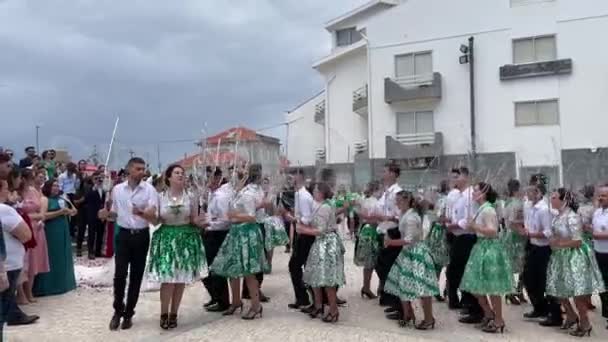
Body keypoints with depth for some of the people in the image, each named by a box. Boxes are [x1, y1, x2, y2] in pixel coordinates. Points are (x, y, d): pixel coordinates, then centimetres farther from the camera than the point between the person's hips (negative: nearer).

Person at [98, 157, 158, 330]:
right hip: (123, 234, 1)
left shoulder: (150, 190, -7)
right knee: (120, 274, -4)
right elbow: (115, 213, 13)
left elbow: (153, 216, -16)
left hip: (141, 236, -1)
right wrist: (107, 214, -8)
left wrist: (141, 213, -36)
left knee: (136, 276, 8)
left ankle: (128, 313, 23)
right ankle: (118, 310, 19)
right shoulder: (117, 189, 2)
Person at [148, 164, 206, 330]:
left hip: (186, 238, 1)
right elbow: (156, 220, 6)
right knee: (168, 278, -6)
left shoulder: (190, 197, 2)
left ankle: (173, 314, 18)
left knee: (181, 279, 5)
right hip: (166, 238, -1)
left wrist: (201, 221, -14)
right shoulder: (160, 197, 0)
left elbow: (195, 220, 7)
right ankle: (164, 313, 10)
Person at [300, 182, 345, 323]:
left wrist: (304, 230, -12)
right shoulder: (319, 207, 14)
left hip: (327, 244, -10)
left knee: (327, 279, -5)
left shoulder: (324, 208, -17)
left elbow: (321, 230, -20)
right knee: (315, 277, 15)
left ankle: (334, 310, 5)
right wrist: (304, 226, 2)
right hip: (321, 243, 10)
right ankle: (318, 306, 27)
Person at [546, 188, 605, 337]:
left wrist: (559, 244, -19)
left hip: (573, 257, -9)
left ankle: (585, 324, 17)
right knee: (558, 290, 13)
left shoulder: (572, 217, -20)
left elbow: (577, 241, -21)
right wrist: (552, 241, -4)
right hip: (560, 257, 9)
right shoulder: (557, 216, 6)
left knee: (577, 293, -2)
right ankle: (572, 316, 33)